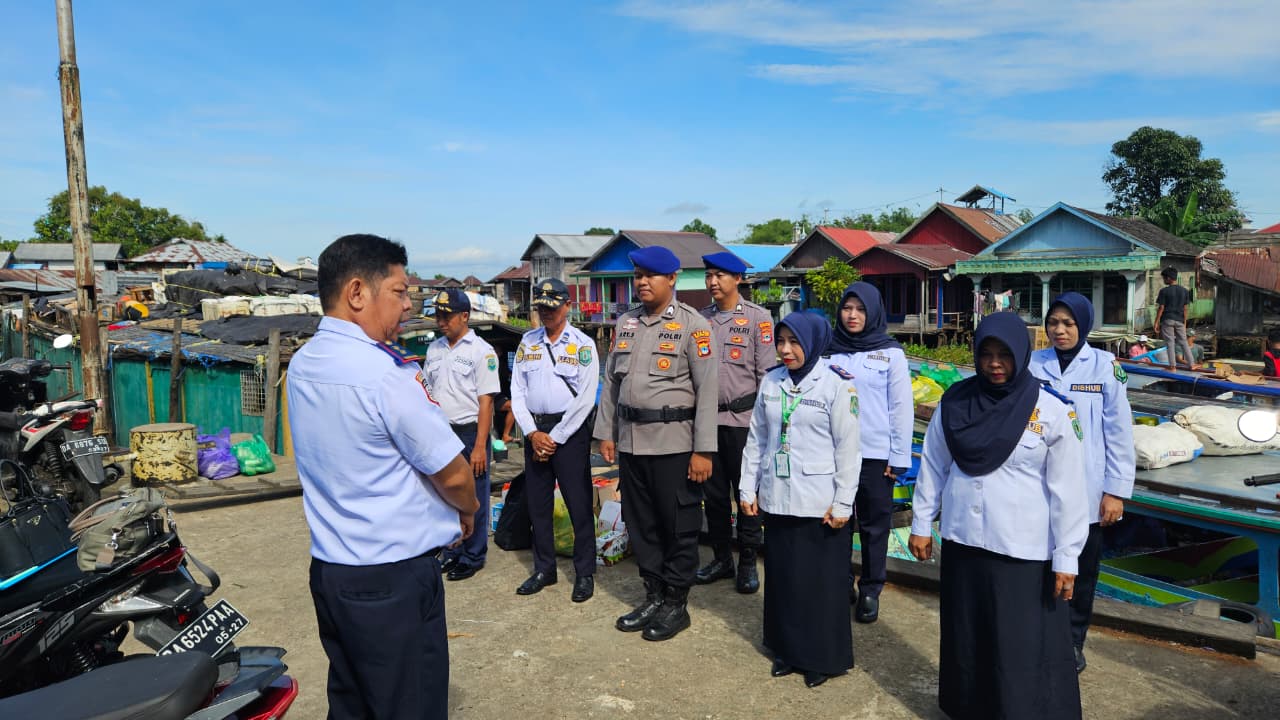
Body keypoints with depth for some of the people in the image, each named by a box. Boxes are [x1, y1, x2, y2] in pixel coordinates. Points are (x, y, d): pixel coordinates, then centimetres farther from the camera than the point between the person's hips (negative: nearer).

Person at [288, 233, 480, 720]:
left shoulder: (302, 364, 5)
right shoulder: (384, 373, -21)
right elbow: (453, 475, -15)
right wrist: (468, 511, 5)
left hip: (328, 569, 8)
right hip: (392, 578, -8)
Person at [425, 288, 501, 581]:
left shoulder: (481, 351, -8)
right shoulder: (434, 349, 10)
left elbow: (486, 402, -11)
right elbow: (428, 392, 17)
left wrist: (480, 447, -15)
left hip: (470, 433, -6)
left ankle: (473, 557, 18)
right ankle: (452, 553, 29)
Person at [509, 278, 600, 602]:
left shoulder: (583, 344, -4)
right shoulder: (528, 341, 9)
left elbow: (585, 398, -9)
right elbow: (517, 391, 7)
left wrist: (555, 438, -10)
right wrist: (532, 433, -5)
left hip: (570, 432, -4)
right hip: (534, 431, 5)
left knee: (579, 505, 0)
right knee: (537, 503, 11)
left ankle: (585, 573, 13)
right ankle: (544, 569, 26)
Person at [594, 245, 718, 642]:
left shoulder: (692, 324, -7)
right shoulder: (625, 323, 11)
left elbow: (707, 390, -11)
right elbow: (611, 381, 15)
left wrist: (703, 450, -14)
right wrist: (605, 433, 11)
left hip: (673, 442, -6)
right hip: (630, 440, 6)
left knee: (678, 525, 5)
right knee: (640, 523, 14)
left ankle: (676, 603, 20)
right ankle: (653, 596, 29)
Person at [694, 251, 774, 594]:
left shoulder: (758, 317, -4)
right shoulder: (701, 319, 9)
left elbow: (767, 372, -6)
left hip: (743, 418, -4)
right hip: (707, 417, 5)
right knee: (714, 491, 12)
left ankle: (748, 563, 18)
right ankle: (722, 558, 26)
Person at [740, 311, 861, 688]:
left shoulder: (837, 383, -9)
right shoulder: (771, 381, 5)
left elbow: (848, 447, -8)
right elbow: (756, 438, 10)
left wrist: (843, 503, -10)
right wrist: (748, 488, 8)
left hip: (819, 504, -4)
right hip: (776, 499, 5)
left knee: (820, 579, 6)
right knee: (782, 575, 13)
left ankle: (823, 657, 22)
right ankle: (787, 649, 30)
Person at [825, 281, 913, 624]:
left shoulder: (890, 353, -2)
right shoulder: (830, 351, 4)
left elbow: (901, 408, -2)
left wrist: (899, 457, -5)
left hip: (876, 454, -2)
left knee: (874, 525, 8)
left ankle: (870, 590, 20)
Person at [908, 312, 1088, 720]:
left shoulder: (1051, 412, -8)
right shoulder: (954, 402, 0)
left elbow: (1066, 490, -7)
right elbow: (933, 467, 7)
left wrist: (1066, 558, -8)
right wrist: (921, 524, 8)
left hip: (1023, 550, -3)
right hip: (962, 541, 3)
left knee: (1024, 648, 2)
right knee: (966, 638, 16)